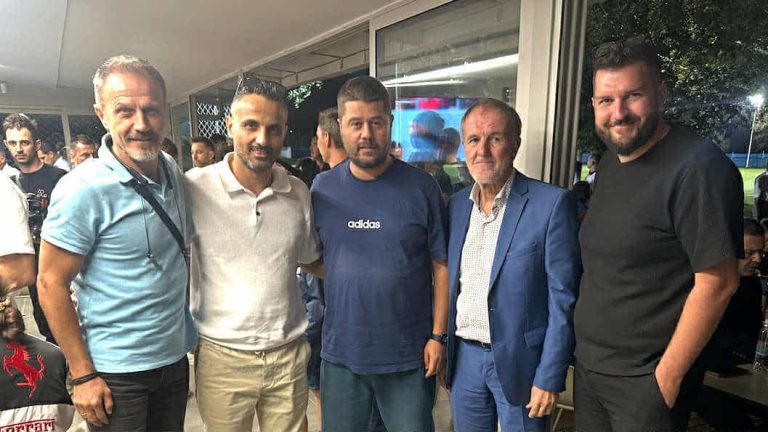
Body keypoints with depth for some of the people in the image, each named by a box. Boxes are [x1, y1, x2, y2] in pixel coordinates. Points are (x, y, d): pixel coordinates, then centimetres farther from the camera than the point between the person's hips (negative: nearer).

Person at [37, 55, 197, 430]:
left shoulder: (173, 172, 1)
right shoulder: (83, 189, -18)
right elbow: (51, 285, -14)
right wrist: (83, 376, -13)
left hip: (175, 358, 6)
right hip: (116, 373, -6)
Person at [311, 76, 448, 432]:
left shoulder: (421, 187, -7)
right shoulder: (322, 188, -1)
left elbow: (442, 266, -4)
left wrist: (438, 336, -6)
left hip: (409, 357, -2)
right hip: (340, 353, 3)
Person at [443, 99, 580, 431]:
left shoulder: (552, 203, -13)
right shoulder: (457, 205, 3)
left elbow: (563, 300, -12)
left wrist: (549, 378, -12)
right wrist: (441, 350, 8)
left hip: (519, 362, -4)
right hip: (464, 357, 5)